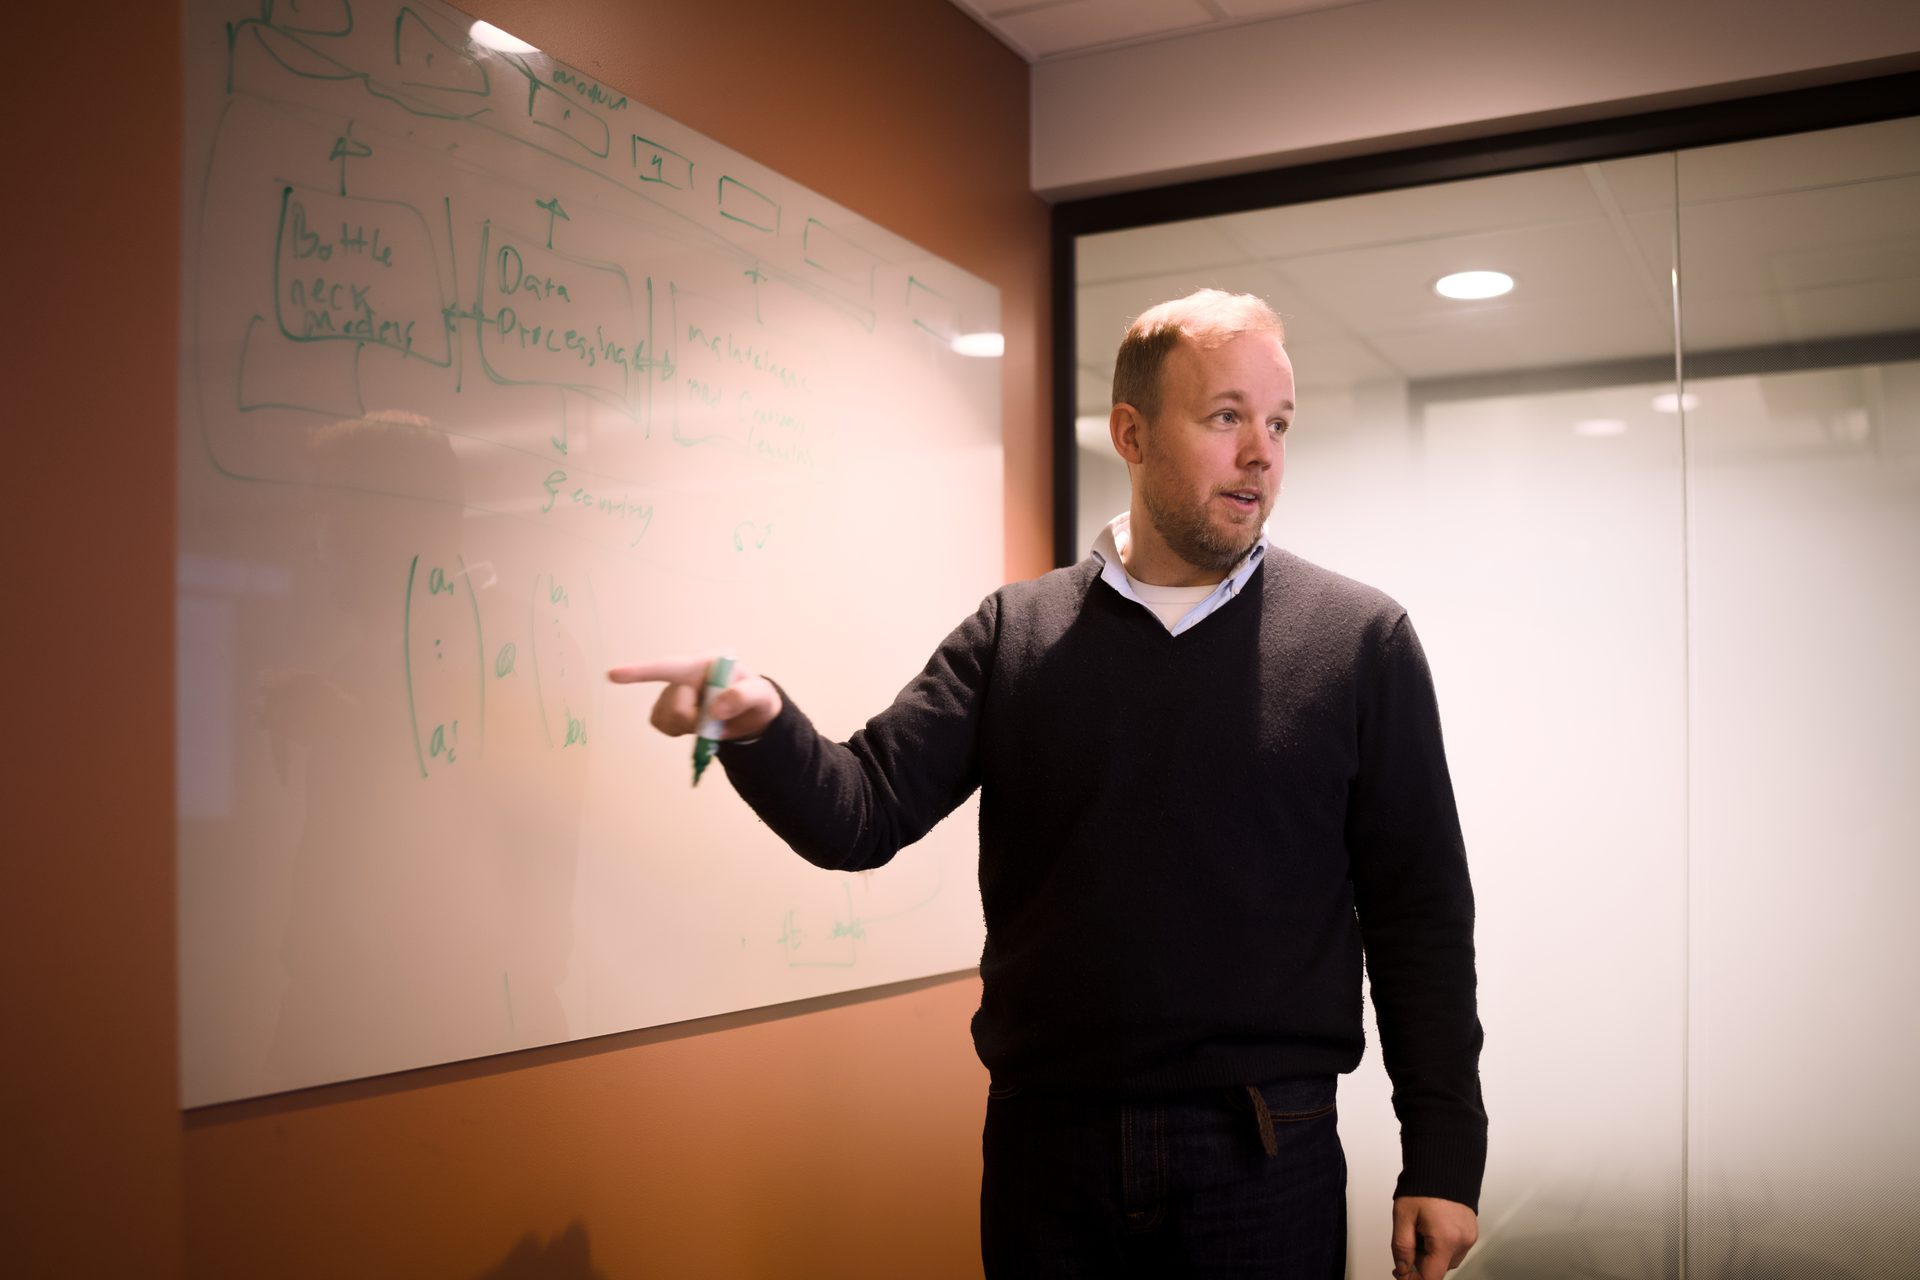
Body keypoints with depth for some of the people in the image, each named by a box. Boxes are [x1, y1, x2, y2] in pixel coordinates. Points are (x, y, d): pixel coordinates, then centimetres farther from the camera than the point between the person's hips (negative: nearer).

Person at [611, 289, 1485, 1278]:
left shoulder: (1359, 639, -2)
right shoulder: (1013, 633, 3)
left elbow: (1420, 917, -1)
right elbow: (862, 813, -5)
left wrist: (1442, 1161, -4)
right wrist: (760, 725, -26)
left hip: (1264, 1160, -1)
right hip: (1042, 1149, 2)